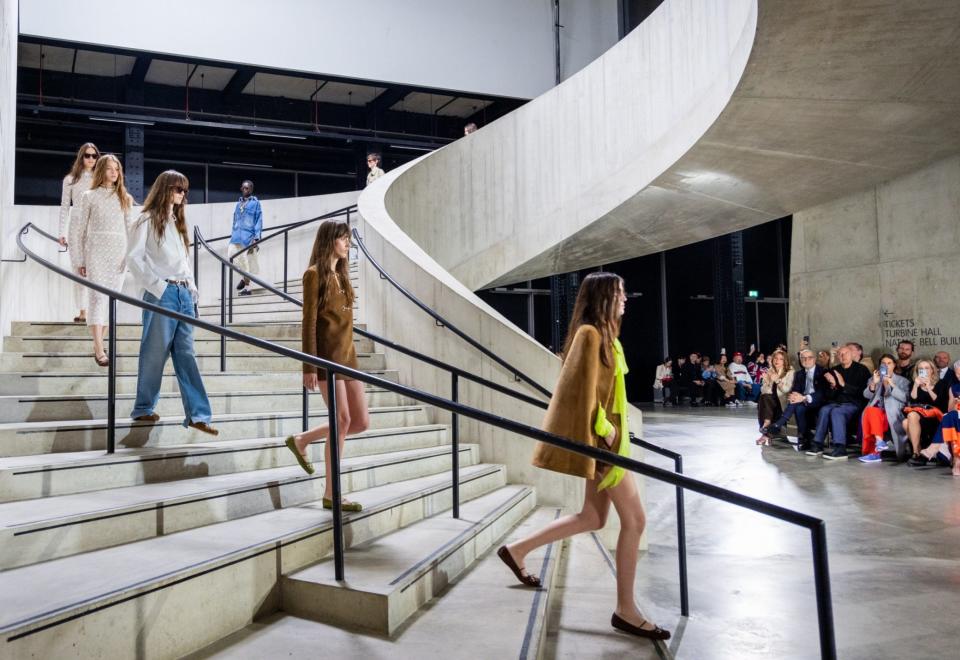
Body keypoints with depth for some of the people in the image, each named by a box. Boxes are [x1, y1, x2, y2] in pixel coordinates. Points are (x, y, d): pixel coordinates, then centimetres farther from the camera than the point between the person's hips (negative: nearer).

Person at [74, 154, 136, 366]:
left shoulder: (125, 198, 11)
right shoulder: (89, 196, 4)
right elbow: (81, 229, 4)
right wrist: (80, 260, 1)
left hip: (119, 253, 3)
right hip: (96, 251, -3)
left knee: (111, 298, 4)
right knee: (98, 297, -10)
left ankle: (98, 342, 15)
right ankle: (99, 350, -13)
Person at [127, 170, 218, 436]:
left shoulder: (177, 222, 20)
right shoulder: (148, 220, -2)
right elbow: (134, 258, -9)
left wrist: (191, 287, 10)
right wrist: (157, 286, -15)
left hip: (183, 293, 7)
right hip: (161, 294, -7)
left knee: (186, 354, 3)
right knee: (155, 353, 1)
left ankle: (197, 414, 1)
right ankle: (143, 408, 16)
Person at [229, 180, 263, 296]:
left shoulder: (255, 203, -1)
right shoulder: (239, 203, 16)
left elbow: (259, 221, -5)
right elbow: (235, 220, 19)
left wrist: (256, 238, -13)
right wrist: (233, 235, 14)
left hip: (249, 236, -5)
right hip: (237, 235, 5)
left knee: (248, 261, 0)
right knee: (231, 255, -7)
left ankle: (247, 287, 9)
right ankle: (244, 277, 15)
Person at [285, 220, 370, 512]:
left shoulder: (341, 274, 17)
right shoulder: (314, 274, -7)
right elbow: (309, 322, -11)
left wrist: (350, 355, 18)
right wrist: (309, 366, -16)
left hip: (347, 356, 8)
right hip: (327, 356, -8)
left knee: (362, 422, 6)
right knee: (343, 420, -7)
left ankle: (301, 440, 25)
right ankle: (331, 494, 4)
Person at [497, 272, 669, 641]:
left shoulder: (603, 335, 16)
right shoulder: (590, 333, -14)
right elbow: (584, 390, -20)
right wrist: (604, 429, -16)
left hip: (607, 435, 10)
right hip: (602, 438, -10)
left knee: (592, 518, 13)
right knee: (634, 518, -5)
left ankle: (517, 551, 21)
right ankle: (625, 609, 4)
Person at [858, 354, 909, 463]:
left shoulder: (902, 381, 17)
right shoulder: (874, 378, 25)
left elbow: (905, 398, -1)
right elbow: (866, 395, 10)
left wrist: (891, 384, -11)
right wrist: (873, 383, -8)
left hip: (891, 415, -3)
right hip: (876, 411, 3)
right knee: (870, 410, -35)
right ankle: (878, 441, -40)